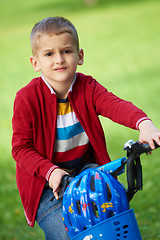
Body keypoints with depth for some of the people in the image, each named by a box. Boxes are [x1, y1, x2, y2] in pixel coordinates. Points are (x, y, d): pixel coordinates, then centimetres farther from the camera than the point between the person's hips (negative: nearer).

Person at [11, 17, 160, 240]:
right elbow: (21, 148, -12)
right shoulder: (27, 98, -15)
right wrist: (51, 171, -28)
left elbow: (116, 105, -28)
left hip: (86, 169, 3)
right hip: (46, 182, -3)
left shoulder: (87, 87, -8)